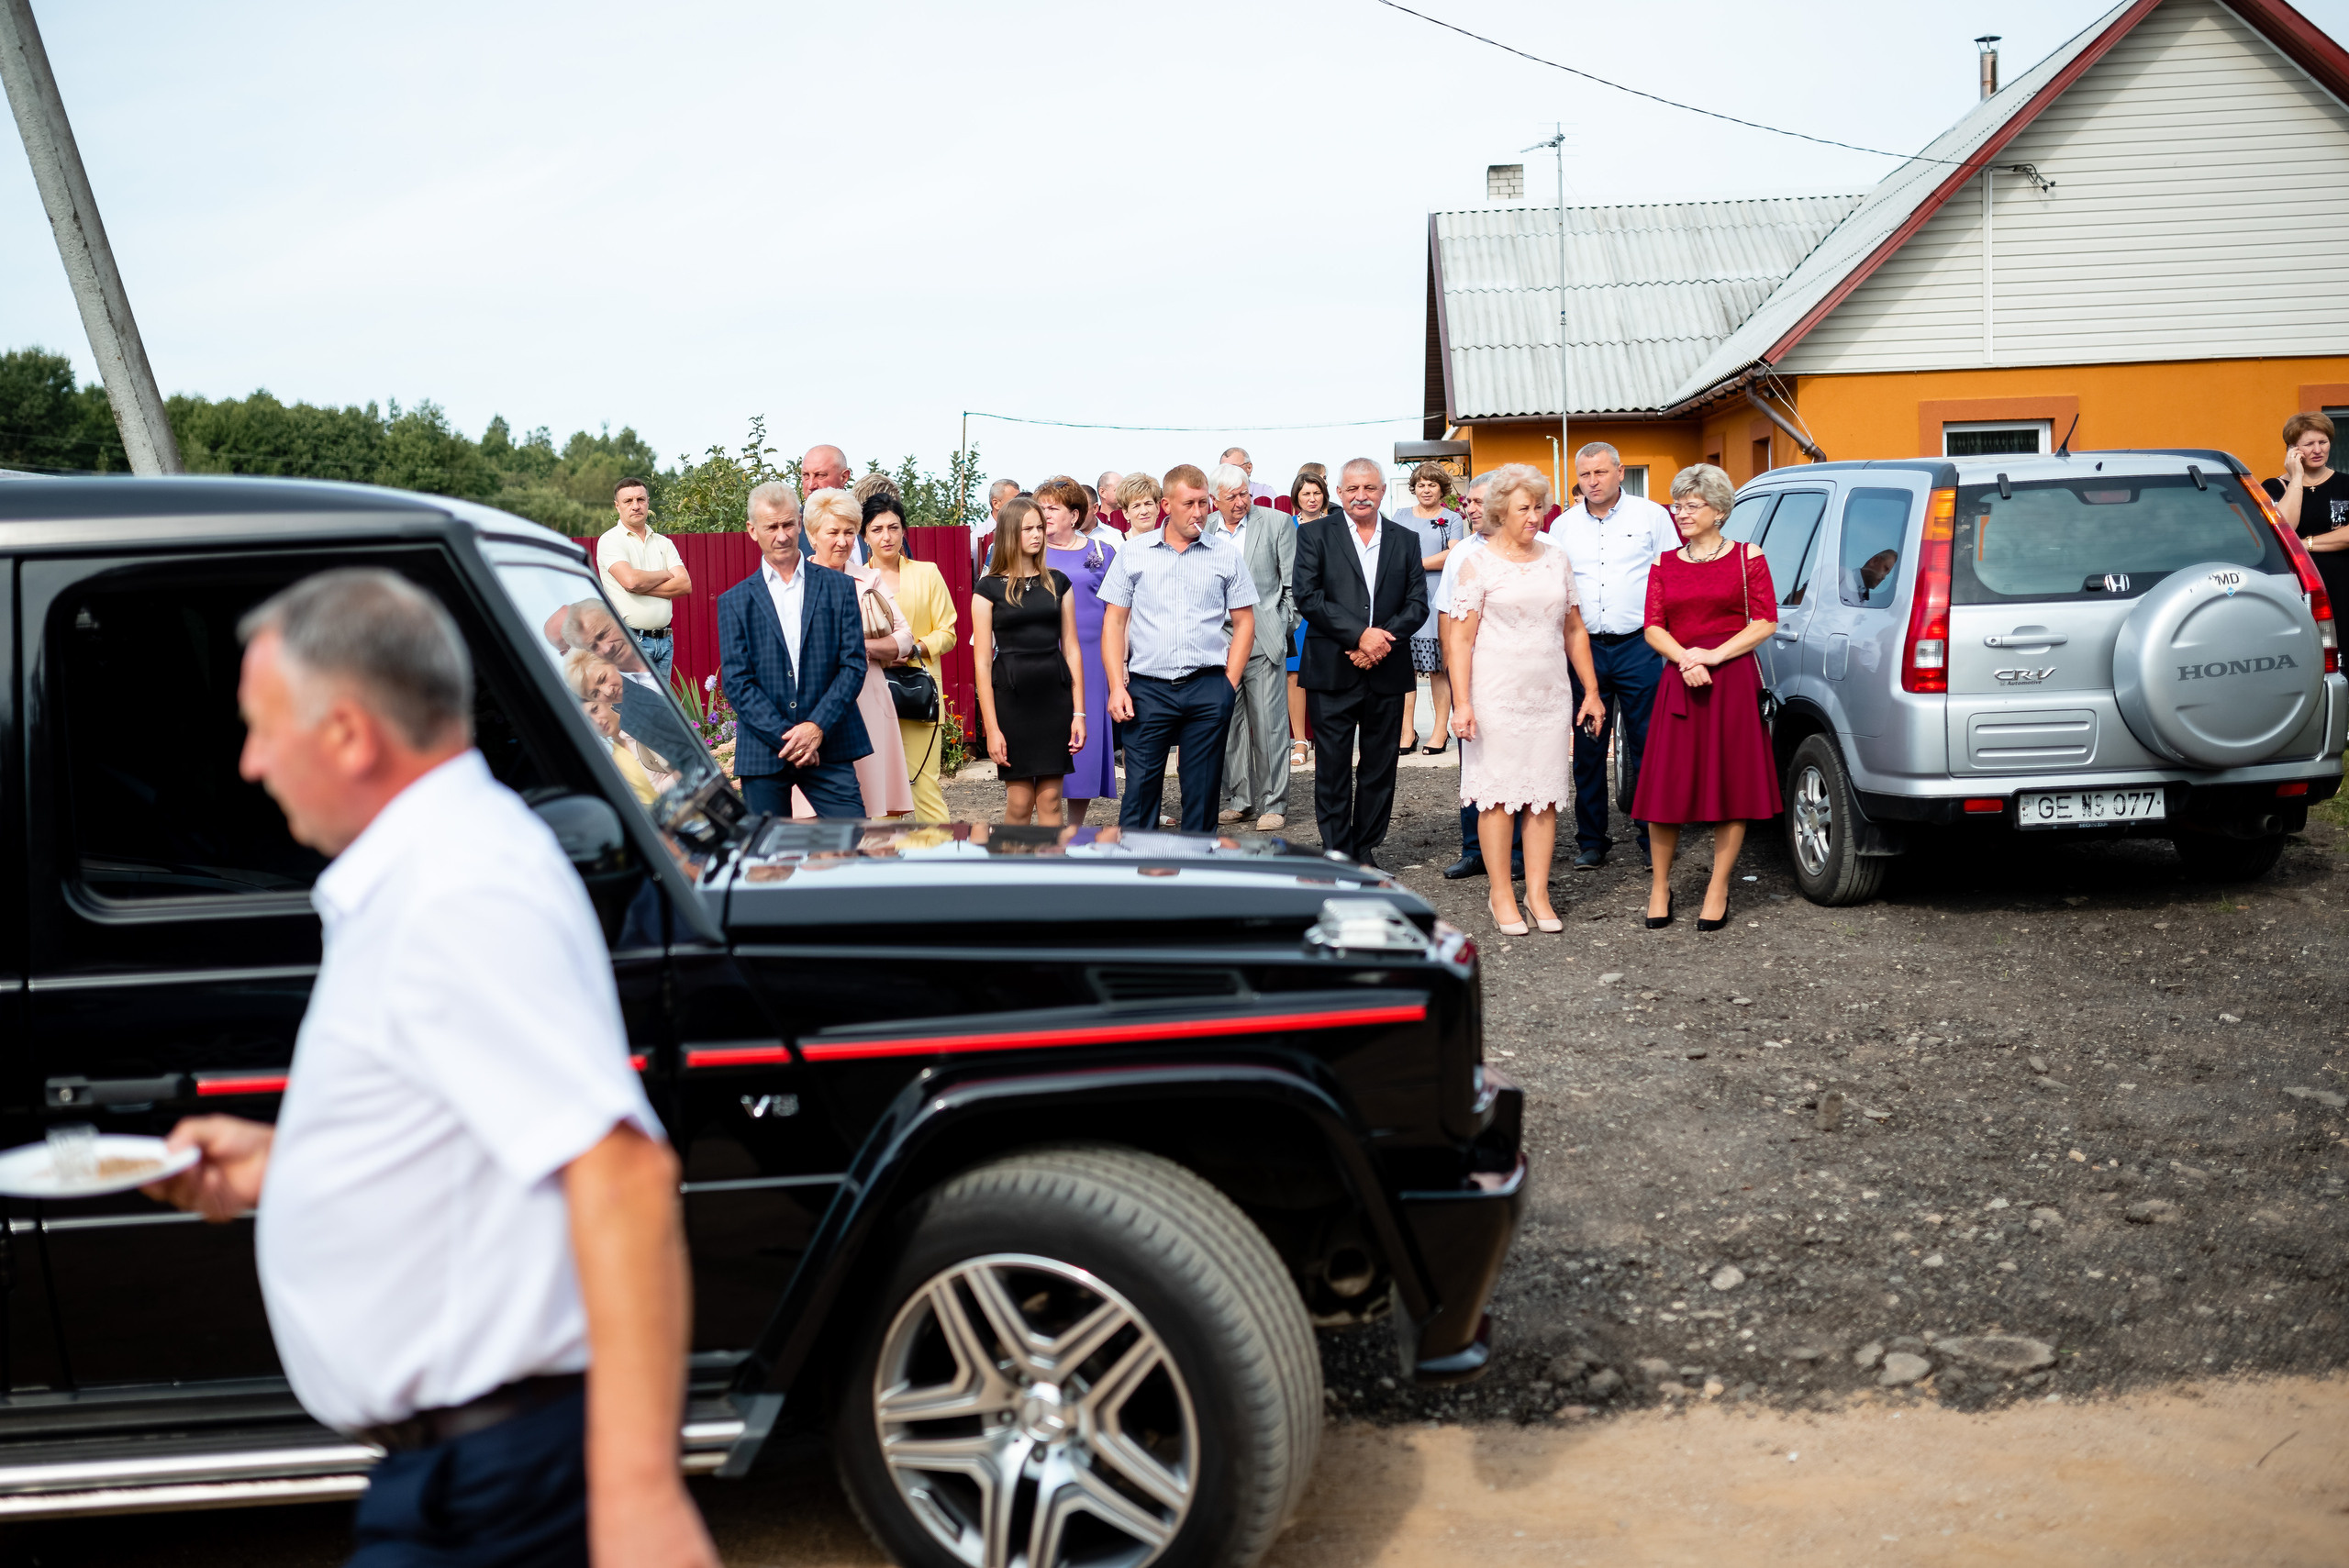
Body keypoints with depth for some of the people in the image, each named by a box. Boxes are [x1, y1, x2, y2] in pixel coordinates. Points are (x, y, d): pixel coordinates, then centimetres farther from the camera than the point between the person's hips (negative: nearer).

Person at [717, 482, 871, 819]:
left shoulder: (839, 588, 8)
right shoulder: (734, 602, 6)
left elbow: (853, 665, 2)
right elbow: (736, 681, -1)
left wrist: (817, 727, -11)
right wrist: (785, 737, -11)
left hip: (828, 746, 0)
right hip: (762, 751, 0)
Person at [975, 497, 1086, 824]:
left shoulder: (1057, 583, 10)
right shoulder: (989, 588, 0)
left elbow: (1071, 649, 10)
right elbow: (982, 661, -2)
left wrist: (1078, 711, 3)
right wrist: (991, 727, -8)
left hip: (1054, 694, 3)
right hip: (1011, 696, -2)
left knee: (1050, 799, 3)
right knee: (1019, 801, 0)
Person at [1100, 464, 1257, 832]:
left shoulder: (1226, 554, 7)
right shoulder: (1134, 552, 6)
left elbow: (1244, 622, 8)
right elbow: (1114, 622, 5)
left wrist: (1229, 684, -1)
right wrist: (1117, 686, -5)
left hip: (1208, 691, 1)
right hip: (1147, 688, -1)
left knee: (1203, 792, 6)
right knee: (1140, 790, -3)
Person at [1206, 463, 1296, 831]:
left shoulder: (1276, 523, 1)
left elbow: (1292, 583, 4)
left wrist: (1285, 626, 0)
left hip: (1264, 641, -3)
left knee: (1269, 725, -3)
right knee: (1228, 725, 8)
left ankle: (1273, 804, 5)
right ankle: (1239, 800, 19)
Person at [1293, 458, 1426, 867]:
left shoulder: (1406, 540, 12)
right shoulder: (1315, 535, 3)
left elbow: (1418, 604, 5)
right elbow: (1307, 597, -8)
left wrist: (1383, 638, -12)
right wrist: (1360, 634, -16)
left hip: (1387, 674, 3)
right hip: (1332, 674, -3)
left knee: (1380, 770, 8)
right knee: (1333, 770, 0)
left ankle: (1367, 853, 18)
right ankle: (1337, 857, 8)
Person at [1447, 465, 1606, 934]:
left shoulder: (1556, 561, 12)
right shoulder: (1478, 564, -1)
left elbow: (1575, 631, 17)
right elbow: (1462, 637, -5)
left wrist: (1591, 691, 13)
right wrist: (1461, 702, -13)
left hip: (1551, 695, 4)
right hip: (1496, 696, -4)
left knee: (1546, 794, 3)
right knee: (1498, 793, -2)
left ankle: (1538, 893, 10)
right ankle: (1501, 895, 6)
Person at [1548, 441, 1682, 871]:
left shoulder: (1652, 515, 4)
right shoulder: (1563, 525, 12)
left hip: (1638, 646, -3)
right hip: (1584, 647, 3)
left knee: (1646, 743, -1)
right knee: (1587, 749, 6)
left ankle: (1652, 836, 8)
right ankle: (1590, 841, 14)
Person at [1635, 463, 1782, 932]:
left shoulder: (1747, 557, 5)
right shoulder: (1663, 564, 13)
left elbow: (1765, 622, -2)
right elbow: (1653, 628, 5)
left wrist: (1714, 655, -13)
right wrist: (1685, 659, -14)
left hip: (1733, 680, -2)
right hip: (1679, 682, 2)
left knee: (1732, 785, 0)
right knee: (1667, 786, 1)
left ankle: (1717, 889, 10)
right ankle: (1659, 884, 17)